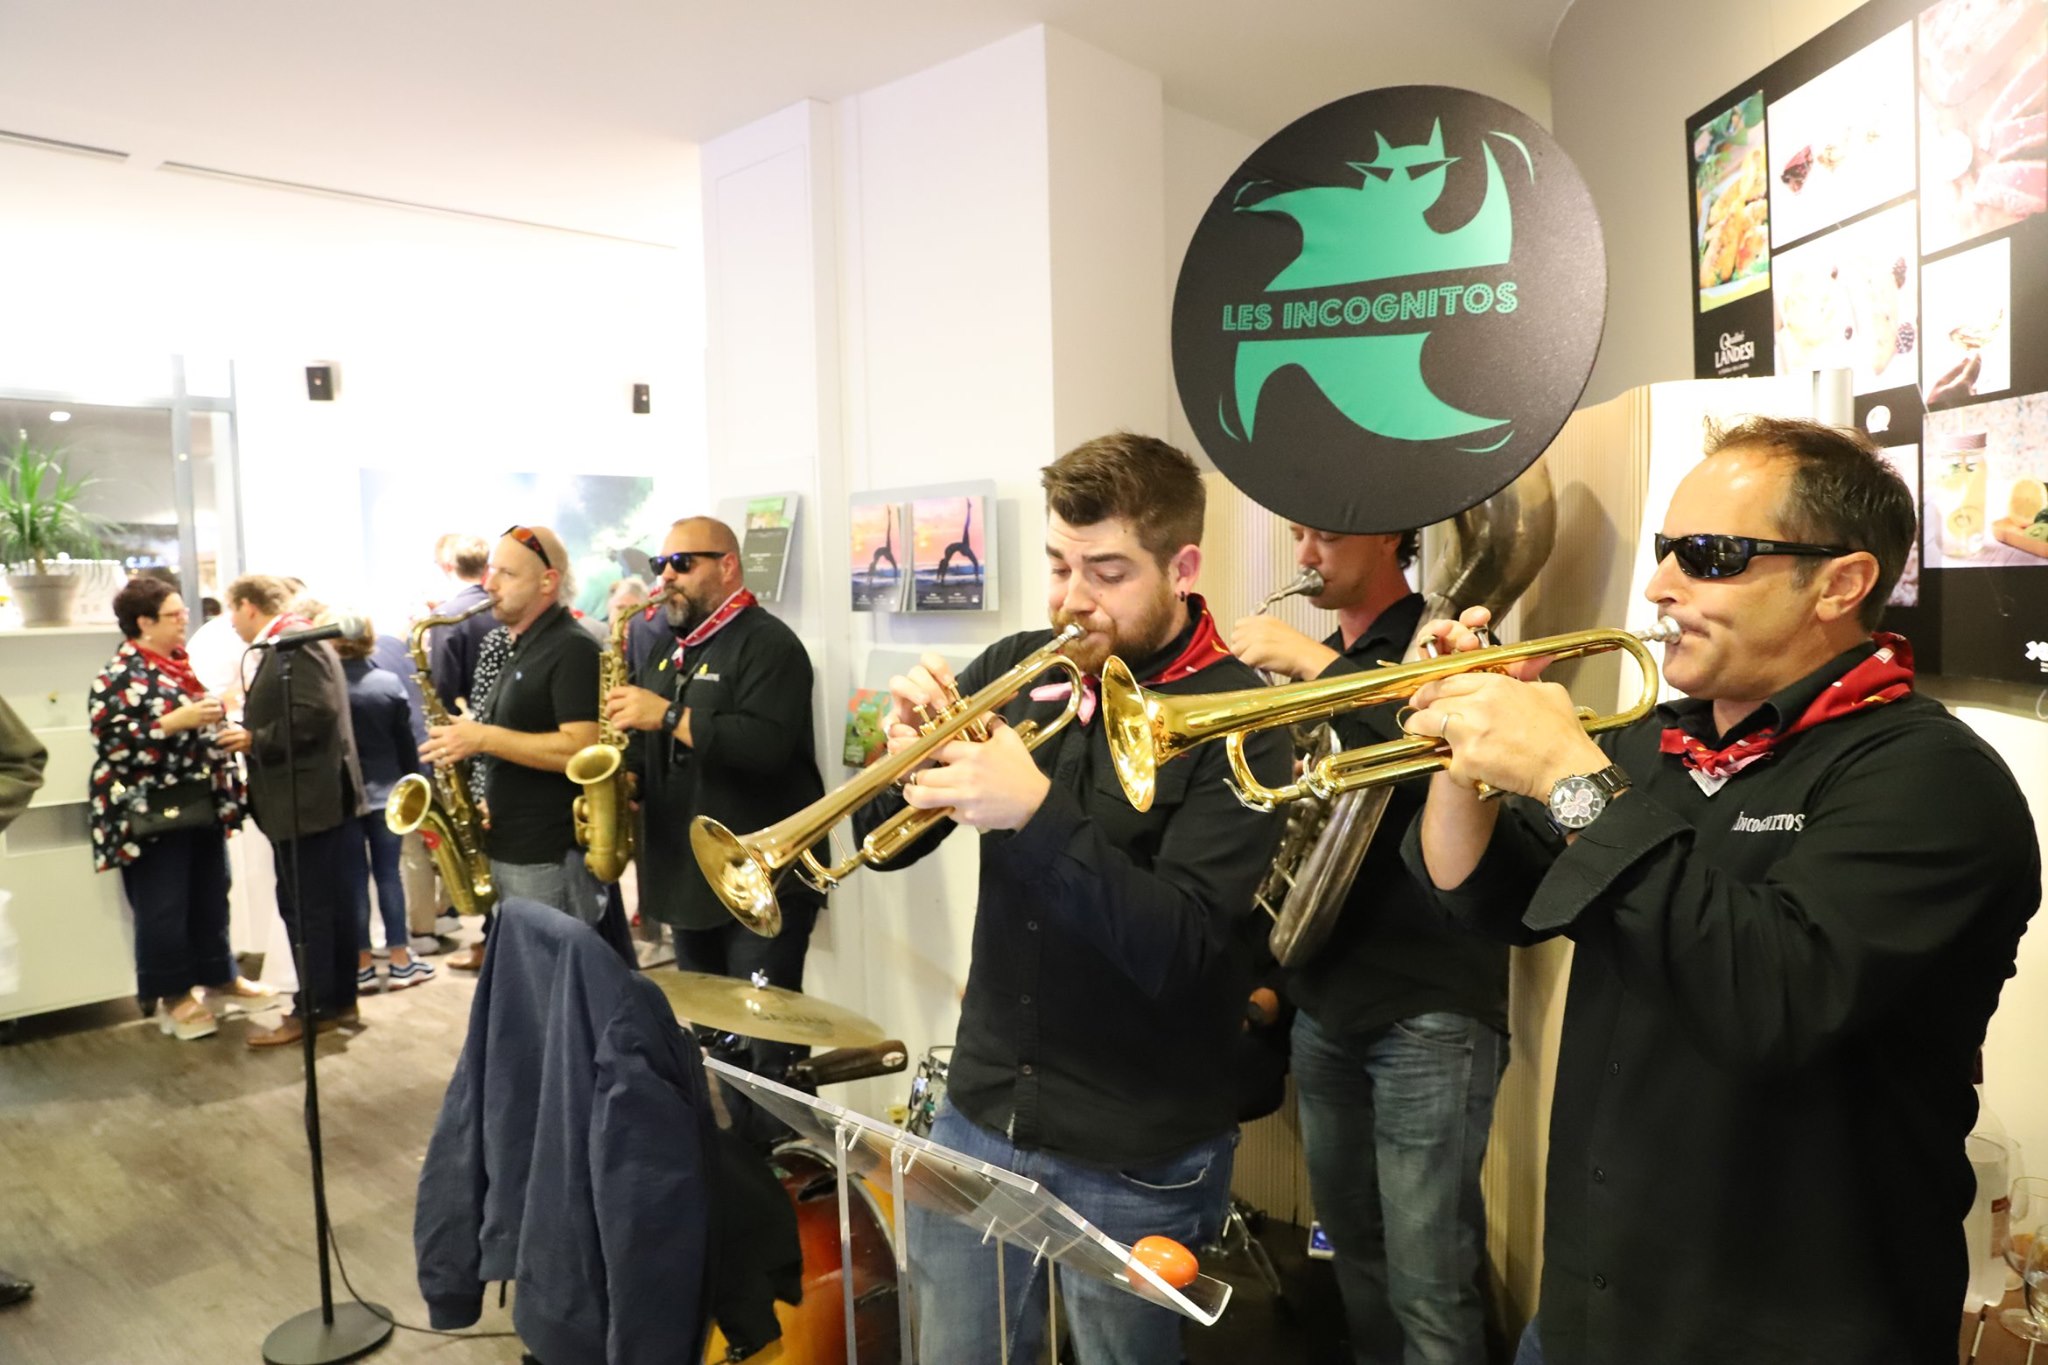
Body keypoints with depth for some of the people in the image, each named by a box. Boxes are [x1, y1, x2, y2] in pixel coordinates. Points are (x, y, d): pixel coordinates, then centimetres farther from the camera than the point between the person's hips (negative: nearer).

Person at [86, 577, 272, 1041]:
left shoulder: (187, 666, 12)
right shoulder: (119, 677, -12)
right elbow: (112, 742, -20)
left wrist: (233, 733, 2)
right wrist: (176, 721, -26)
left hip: (203, 805, 8)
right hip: (151, 813, -7)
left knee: (211, 895, 16)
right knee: (163, 908, 1)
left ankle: (218, 973, 30)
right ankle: (172, 995, 14)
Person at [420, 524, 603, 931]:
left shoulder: (573, 650, -14)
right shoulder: (523, 650, 16)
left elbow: (582, 750, -24)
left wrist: (482, 737, -21)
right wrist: (491, 798, 8)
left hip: (552, 858, -10)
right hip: (508, 849, 10)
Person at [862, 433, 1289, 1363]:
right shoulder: (1015, 669, -1)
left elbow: (1178, 950, -23)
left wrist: (1037, 813, -34)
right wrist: (904, 756, -18)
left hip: (1138, 1160, -4)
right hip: (980, 1113, 5)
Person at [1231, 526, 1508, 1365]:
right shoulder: (1319, 666, 14)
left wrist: (1313, 662, -23)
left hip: (1428, 1010, -6)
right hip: (1325, 1003, 7)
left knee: (1428, 1287, -3)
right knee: (1352, 1249, 16)